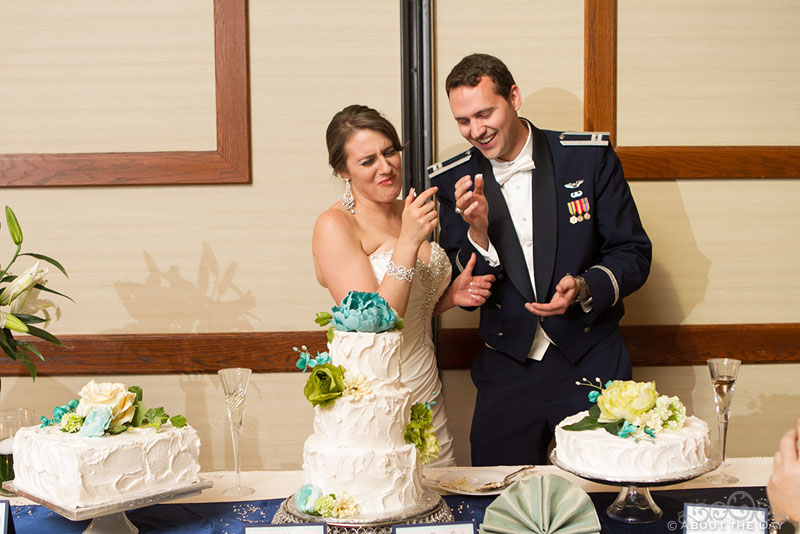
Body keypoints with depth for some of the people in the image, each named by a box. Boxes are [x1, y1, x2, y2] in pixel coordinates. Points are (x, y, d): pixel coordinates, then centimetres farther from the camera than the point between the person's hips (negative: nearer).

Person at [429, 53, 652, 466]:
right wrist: (477, 233, -20)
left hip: (590, 364, -1)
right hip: (505, 373, 1)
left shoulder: (589, 158, -6)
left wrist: (584, 288, -19)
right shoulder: (453, 181, -1)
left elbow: (634, 254, 0)